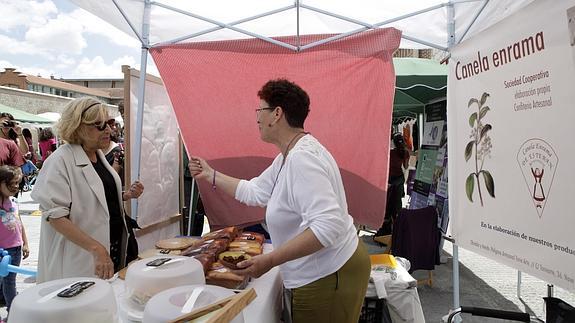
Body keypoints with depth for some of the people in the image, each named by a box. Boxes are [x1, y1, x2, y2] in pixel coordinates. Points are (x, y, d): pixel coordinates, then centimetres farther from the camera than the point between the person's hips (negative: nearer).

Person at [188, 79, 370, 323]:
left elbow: (328, 226, -33)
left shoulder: (302, 157, -26)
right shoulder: (288, 156, 8)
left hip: (329, 277, -10)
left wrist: (269, 261, -30)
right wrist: (210, 175, 20)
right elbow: (255, 192, 17)